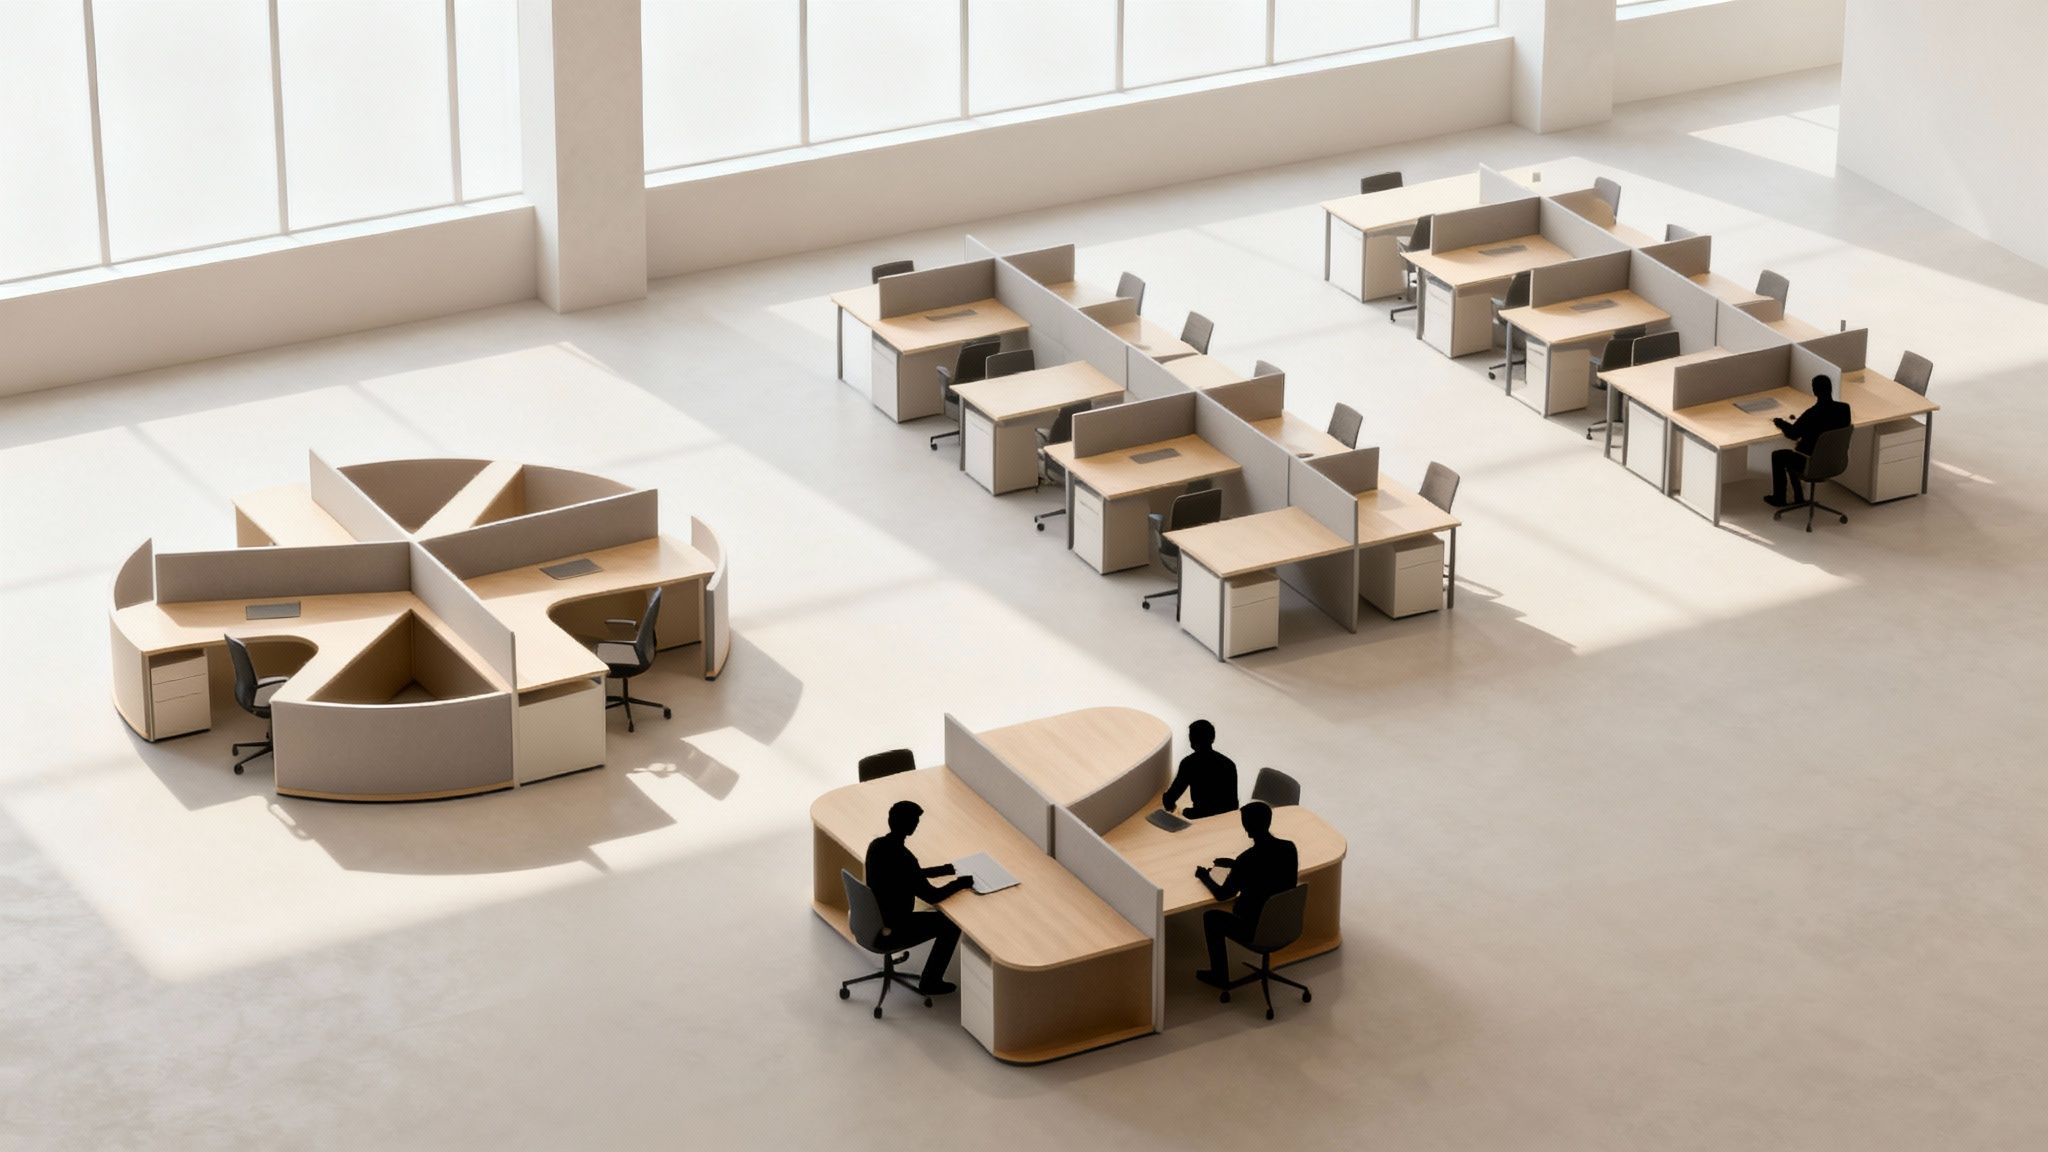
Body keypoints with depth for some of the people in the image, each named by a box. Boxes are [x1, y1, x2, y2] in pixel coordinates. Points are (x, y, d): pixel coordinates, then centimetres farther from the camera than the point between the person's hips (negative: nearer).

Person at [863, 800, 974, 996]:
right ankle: (929, 982, 18)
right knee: (952, 924, 8)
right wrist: (962, 882, -6)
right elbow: (932, 896, -21)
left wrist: (946, 869, 16)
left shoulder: (876, 845, -3)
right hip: (890, 932, -9)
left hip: (874, 919, 9)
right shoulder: (903, 858, -30)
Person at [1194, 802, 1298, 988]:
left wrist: (1204, 876, 6)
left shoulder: (1247, 859, -26)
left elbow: (1222, 895, -12)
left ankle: (1219, 976, 31)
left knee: (1211, 917, 20)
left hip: (1258, 931, -6)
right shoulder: (1289, 848, -8)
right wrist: (1235, 864, 19)